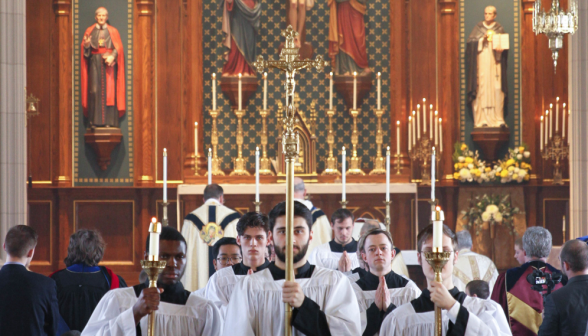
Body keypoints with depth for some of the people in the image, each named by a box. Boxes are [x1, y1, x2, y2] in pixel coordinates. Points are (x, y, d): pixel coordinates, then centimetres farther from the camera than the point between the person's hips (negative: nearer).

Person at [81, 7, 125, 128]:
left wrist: (112, 56, -17)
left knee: (109, 90, -6)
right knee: (94, 90, -9)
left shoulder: (113, 31, 9)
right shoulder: (89, 31, 11)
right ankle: (94, 121, -9)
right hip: (94, 63, 0)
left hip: (109, 63, 0)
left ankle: (109, 121, -7)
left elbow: (118, 48, 2)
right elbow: (84, 48, 6)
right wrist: (86, 45, -16)